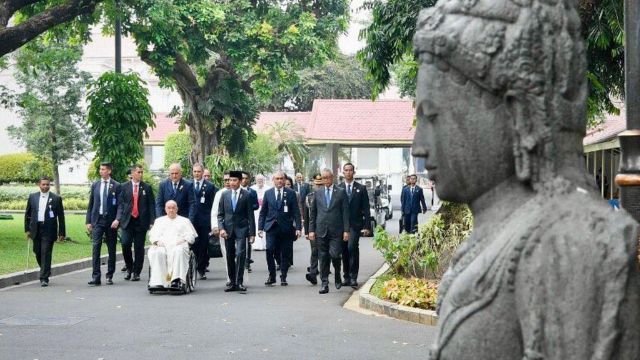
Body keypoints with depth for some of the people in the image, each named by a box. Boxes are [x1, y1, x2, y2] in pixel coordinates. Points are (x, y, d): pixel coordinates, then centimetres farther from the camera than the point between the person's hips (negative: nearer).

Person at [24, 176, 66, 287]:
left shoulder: (56, 199, 0)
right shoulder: (32, 197, 9)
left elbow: (61, 217, 1)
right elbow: (27, 214, 13)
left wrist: (62, 233, -3)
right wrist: (27, 229, 6)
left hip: (49, 231, -4)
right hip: (36, 230, 4)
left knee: (46, 254, -8)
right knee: (37, 253, 10)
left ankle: (44, 278, -5)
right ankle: (46, 271, 33)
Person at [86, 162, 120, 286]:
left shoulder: (116, 186, 0)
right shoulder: (95, 185, 9)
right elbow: (90, 205, 11)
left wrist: (117, 220, -16)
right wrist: (88, 221, 5)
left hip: (111, 221, -2)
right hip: (97, 220, 2)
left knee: (111, 250, 6)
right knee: (96, 247, -8)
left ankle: (109, 276, 16)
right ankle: (96, 277, -10)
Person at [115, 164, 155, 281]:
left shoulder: (147, 187, 6)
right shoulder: (124, 187, 6)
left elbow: (151, 205, 5)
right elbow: (120, 204, 3)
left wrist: (152, 221, -3)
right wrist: (118, 218, -10)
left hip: (141, 221, 0)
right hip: (127, 220, 0)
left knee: (139, 248, 2)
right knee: (125, 244, -10)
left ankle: (136, 272, 12)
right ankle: (129, 268, 12)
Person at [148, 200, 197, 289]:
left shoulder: (184, 220, 27)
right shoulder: (159, 220, 32)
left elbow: (191, 235, 14)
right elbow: (152, 235, 20)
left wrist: (183, 240, -7)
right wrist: (157, 241, -2)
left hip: (178, 245, -1)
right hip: (162, 246, 2)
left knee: (179, 251, -39)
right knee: (155, 253, -35)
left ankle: (177, 280, -50)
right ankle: (157, 282, -42)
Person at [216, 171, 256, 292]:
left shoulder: (247, 195, -1)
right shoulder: (225, 195, 8)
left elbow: (250, 215, 0)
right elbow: (220, 214, 9)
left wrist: (252, 233, -3)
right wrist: (221, 228, -6)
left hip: (241, 229, -3)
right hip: (228, 230, 3)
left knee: (240, 254, -15)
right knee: (230, 257, 6)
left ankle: (239, 282, -11)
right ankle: (232, 282, 14)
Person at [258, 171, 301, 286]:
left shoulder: (291, 193, 4)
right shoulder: (268, 193, 8)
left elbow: (296, 212, 2)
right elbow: (263, 212, 10)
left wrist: (298, 227, -6)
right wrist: (260, 227, 3)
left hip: (286, 228, 0)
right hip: (271, 227, 0)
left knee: (285, 254, 3)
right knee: (269, 250, -12)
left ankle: (283, 277, 15)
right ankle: (271, 276, 2)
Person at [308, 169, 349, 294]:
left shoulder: (341, 192, 4)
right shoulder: (317, 193, 10)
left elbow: (345, 212, 1)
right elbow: (312, 212, 11)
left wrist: (346, 230, -5)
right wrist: (311, 230, 4)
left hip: (336, 231, -2)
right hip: (321, 231, 2)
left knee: (334, 255, -11)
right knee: (323, 258, 2)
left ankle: (338, 276, 17)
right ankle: (324, 284, 7)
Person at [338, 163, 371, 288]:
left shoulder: (361, 188, 5)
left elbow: (366, 209, 3)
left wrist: (367, 226, -4)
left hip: (355, 224, -2)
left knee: (352, 247, -18)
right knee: (344, 250, 5)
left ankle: (353, 277, -14)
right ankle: (347, 277, 16)